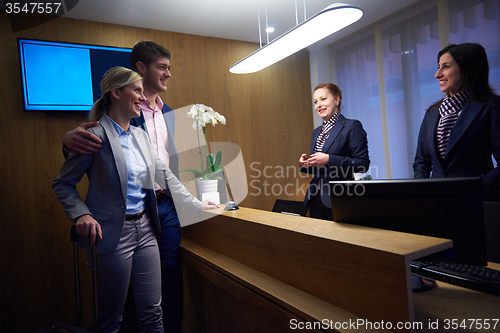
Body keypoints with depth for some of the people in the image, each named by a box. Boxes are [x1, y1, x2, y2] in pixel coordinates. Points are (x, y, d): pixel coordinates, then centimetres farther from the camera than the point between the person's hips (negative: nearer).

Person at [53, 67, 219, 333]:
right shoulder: (96, 135, -10)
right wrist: (82, 214, -20)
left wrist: (197, 204, 13)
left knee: (152, 311, 13)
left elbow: (164, 175, 13)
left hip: (144, 228, 6)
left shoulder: (140, 136, 10)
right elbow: (63, 184, -4)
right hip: (113, 233, -6)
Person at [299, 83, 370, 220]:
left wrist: (329, 159, -21)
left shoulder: (352, 126, -6)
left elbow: (363, 163, -14)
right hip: (315, 199, 7)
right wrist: (306, 164, 0)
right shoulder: (316, 132, 16)